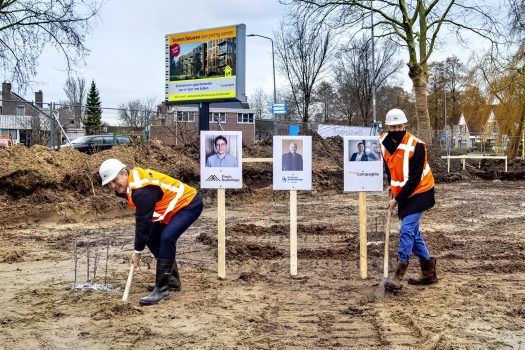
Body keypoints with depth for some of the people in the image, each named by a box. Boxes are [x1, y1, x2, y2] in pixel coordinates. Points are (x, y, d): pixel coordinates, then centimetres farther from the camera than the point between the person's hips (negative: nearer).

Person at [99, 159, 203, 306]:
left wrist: (137, 251, -16)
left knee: (166, 238, -27)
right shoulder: (131, 181, 0)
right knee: (152, 238, 11)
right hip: (175, 206, 11)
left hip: (189, 204, -10)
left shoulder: (142, 189, -30)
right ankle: (172, 280, 23)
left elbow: (143, 221, -25)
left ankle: (162, 289, -20)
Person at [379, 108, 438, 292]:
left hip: (419, 192, -7)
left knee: (407, 230, -16)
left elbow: (414, 179, -21)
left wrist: (397, 199, -19)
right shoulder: (384, 142, -2)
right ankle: (429, 273, 24)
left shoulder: (416, 146, -22)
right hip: (402, 193, 7)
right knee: (413, 232, 11)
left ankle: (398, 276, -12)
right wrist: (392, 185, 10)